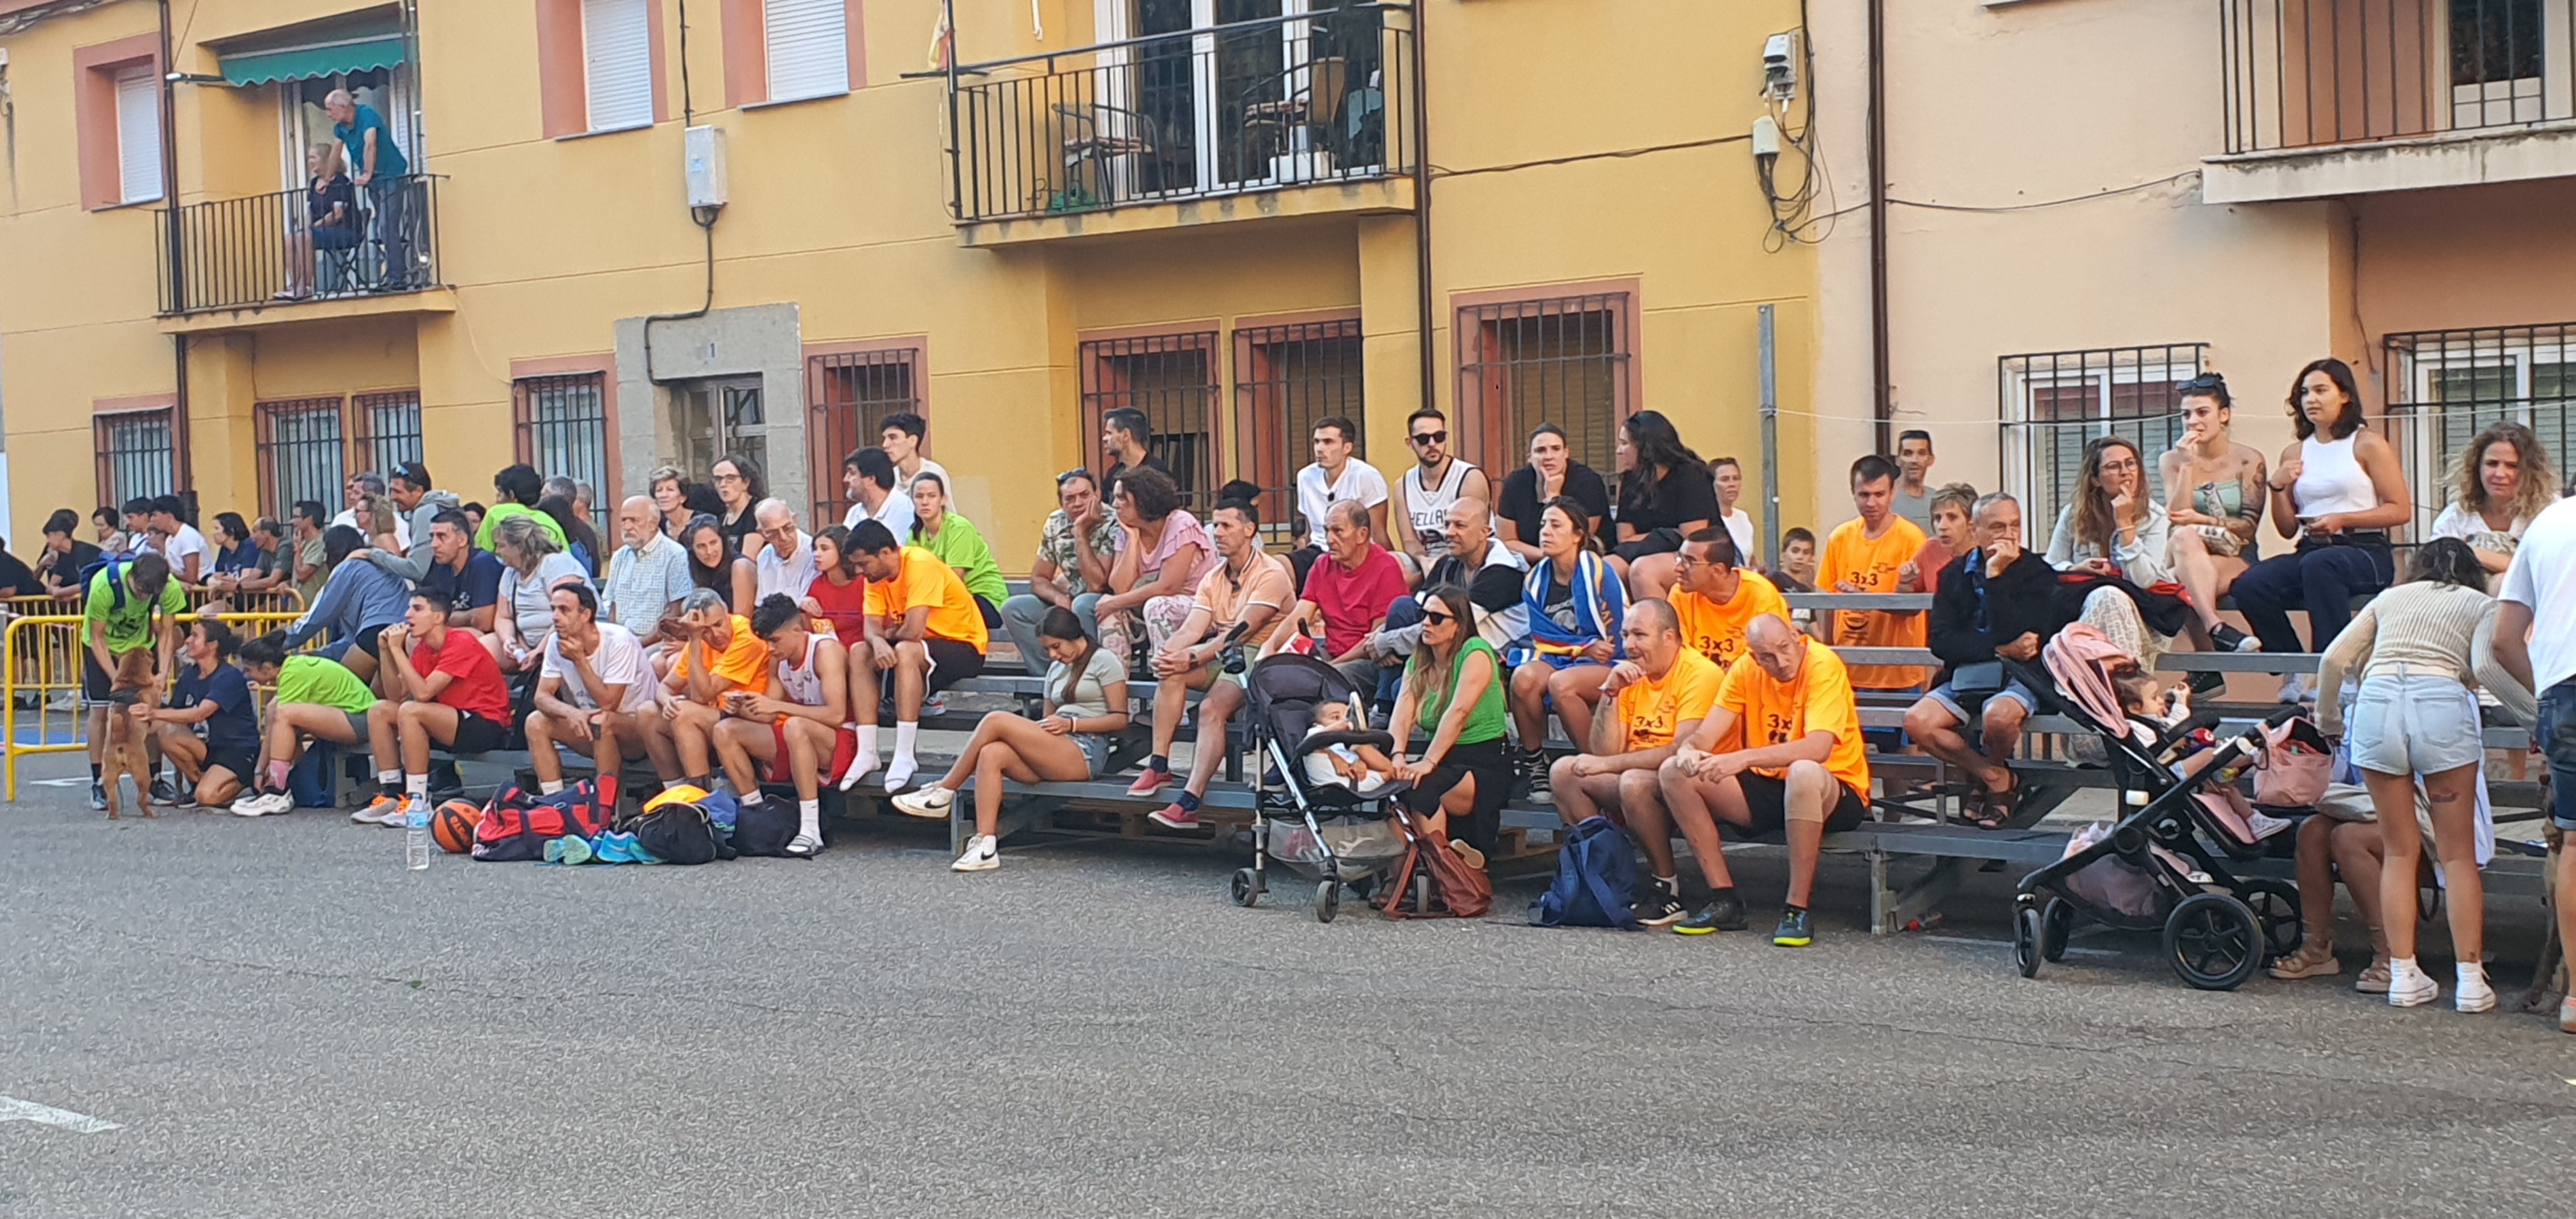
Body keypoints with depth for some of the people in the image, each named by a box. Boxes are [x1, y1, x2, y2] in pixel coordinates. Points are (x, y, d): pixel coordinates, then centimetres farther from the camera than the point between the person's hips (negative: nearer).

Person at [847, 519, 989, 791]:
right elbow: (872, 626, -5)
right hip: (923, 645, 8)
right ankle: (867, 753, -11)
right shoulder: (877, 574, 1)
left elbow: (914, 631, -31)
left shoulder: (920, 565, -25)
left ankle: (905, 756, -32)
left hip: (965, 645, -8)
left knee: (905, 651, -34)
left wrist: (891, 635, -9)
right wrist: (878, 642, -29)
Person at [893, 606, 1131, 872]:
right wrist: (1045, 725, 2)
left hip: (1086, 753, -8)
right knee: (991, 754, -24)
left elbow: (1120, 719, -3)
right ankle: (985, 846, -35)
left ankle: (943, 792, -11)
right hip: (1054, 754, 8)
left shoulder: (1103, 661, 4)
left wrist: (1071, 724, -11)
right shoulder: (1057, 668, 28)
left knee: (996, 720, -21)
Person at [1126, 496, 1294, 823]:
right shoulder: (1213, 578, 15)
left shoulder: (1271, 574, -10)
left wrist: (1192, 658, -25)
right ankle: (1159, 765, -22)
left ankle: (1190, 801, -39)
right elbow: (1192, 629, 4)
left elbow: (1241, 632, -19)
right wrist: (1166, 652, -19)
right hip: (1221, 655, 7)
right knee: (1171, 672, -21)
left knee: (1212, 707, -31)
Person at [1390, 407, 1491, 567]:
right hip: (1425, 566, 3)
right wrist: (1424, 561, -19)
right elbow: (1409, 542, 2)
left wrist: (1436, 564, -25)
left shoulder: (1471, 479, -7)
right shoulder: (1403, 486, 7)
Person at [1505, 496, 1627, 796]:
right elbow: (1544, 639, 3)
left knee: (1561, 683, -35)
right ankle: (1533, 759, -10)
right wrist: (1585, 647, -12)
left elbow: (1616, 639, -8)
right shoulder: (1536, 580, 5)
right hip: (1558, 660, 4)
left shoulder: (1598, 573, -10)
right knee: (1524, 676, -29)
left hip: (1607, 667, -4)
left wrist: (1570, 647, -8)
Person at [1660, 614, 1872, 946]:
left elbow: (1819, 748, -32)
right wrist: (1689, 750, -31)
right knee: (1674, 772, -10)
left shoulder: (1823, 664, -18)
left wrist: (1744, 759, -40)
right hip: (1768, 787, 6)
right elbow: (1706, 736, -6)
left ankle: (1797, 911, -29)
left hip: (1835, 792, -6)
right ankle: (1725, 900, -9)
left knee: (1804, 773, -41)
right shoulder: (1746, 671, -1)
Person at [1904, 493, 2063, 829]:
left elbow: (2022, 638, -18)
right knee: (1917, 721, -22)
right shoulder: (1956, 574, 7)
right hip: (1966, 678, 4)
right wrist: (2001, 650, -15)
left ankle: (1994, 767, 0)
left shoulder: (2039, 574, -4)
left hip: (2019, 678, -4)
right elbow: (1940, 641, -3)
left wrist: (1996, 578, -19)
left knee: (1998, 716, -37)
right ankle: (1995, 777, -4)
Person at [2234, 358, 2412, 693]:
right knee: (2250, 584, -25)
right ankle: (2295, 671, -11)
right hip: (2310, 550, 5)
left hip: (2365, 552, -5)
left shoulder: (2368, 445, 4)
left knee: (2319, 565, -40)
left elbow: (2402, 510, -3)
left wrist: (2343, 520, -13)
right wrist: (2277, 488, 1)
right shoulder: (2295, 454, 17)